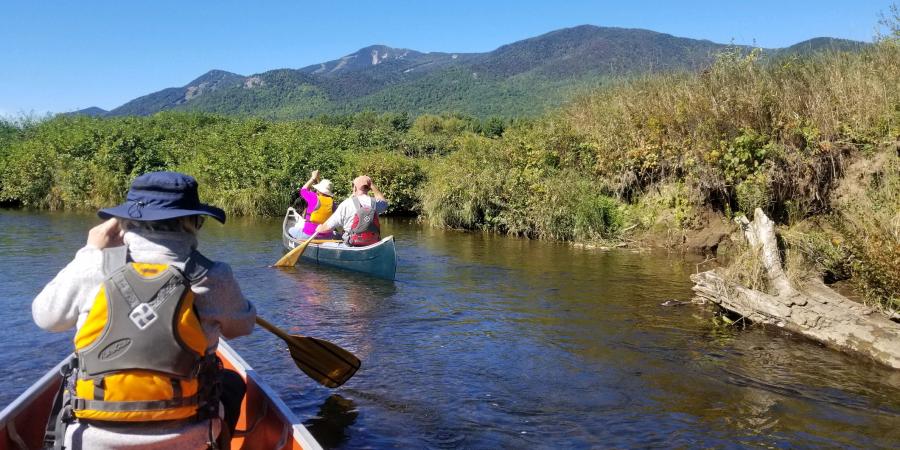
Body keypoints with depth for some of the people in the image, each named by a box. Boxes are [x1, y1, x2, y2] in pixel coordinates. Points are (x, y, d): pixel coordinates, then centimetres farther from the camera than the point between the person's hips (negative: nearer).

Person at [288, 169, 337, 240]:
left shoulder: (314, 198, -12)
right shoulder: (332, 202, -2)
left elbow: (303, 190, 8)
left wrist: (313, 178, 16)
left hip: (309, 235, -4)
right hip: (327, 236, 4)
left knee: (290, 230, 20)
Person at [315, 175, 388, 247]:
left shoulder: (346, 204, -9)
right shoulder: (375, 203, -1)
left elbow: (327, 227, -4)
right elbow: (384, 202, 28)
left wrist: (318, 229, 19)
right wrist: (372, 184, 25)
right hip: (373, 246, 5)